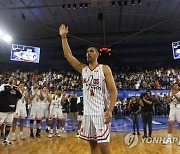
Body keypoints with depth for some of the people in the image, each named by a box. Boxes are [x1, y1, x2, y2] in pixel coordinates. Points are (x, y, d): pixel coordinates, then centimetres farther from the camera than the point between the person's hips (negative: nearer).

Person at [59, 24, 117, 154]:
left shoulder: (104, 69, -4)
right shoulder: (83, 69, 11)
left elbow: (113, 91, -9)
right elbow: (68, 55, 9)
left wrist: (110, 110, -19)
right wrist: (64, 37, 5)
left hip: (101, 113, -5)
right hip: (87, 113, 5)